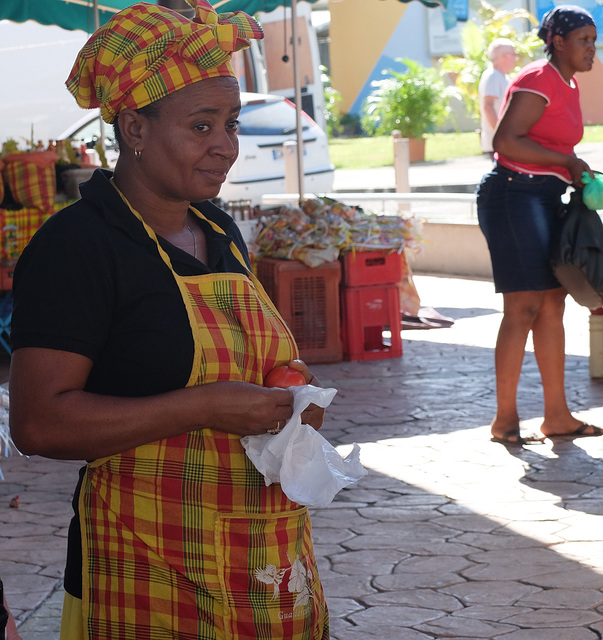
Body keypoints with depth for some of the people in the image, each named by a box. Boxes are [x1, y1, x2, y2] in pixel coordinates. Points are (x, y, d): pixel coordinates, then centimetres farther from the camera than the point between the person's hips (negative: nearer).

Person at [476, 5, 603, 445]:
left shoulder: (568, 86, 17)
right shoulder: (538, 82, -13)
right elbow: (505, 141, -22)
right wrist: (567, 161, -17)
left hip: (545, 200, 10)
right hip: (515, 196, -10)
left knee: (553, 306, 9)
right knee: (524, 308, -10)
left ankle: (557, 415, 13)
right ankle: (505, 420, -5)